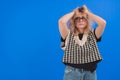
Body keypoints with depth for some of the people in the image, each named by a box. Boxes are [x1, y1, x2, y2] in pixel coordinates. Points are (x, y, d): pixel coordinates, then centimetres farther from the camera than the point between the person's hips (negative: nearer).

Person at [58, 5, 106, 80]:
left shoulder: (92, 34, 5)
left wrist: (88, 13, -1)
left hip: (90, 72, 1)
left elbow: (103, 22, -12)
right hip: (72, 72, -1)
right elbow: (61, 21, -16)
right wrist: (73, 12, 1)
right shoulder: (69, 35, 2)